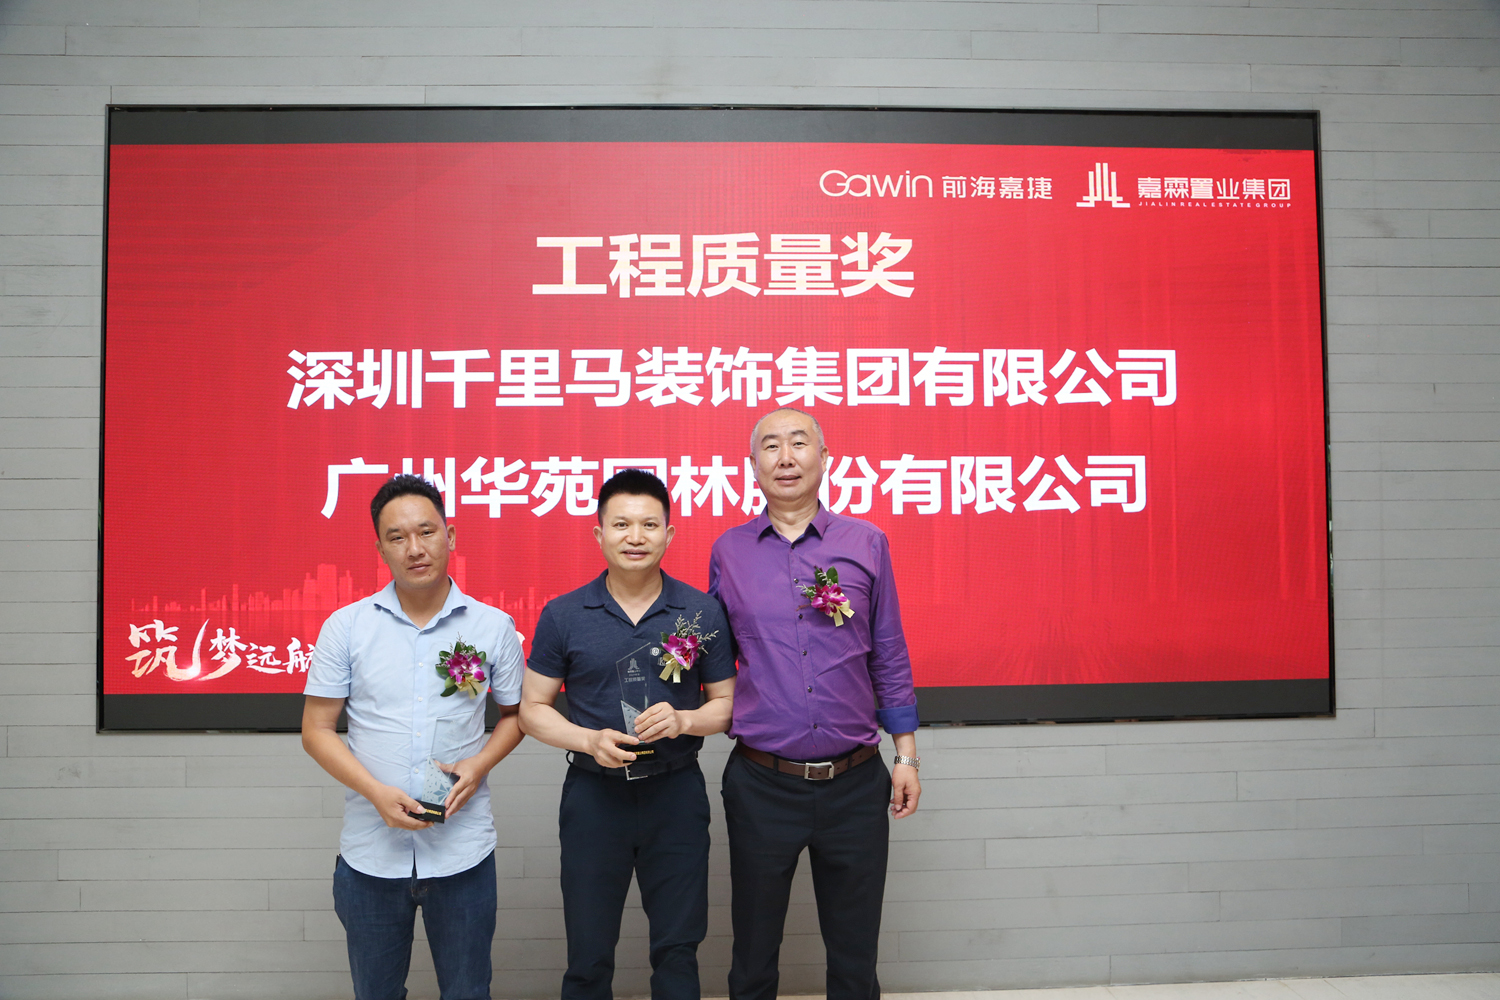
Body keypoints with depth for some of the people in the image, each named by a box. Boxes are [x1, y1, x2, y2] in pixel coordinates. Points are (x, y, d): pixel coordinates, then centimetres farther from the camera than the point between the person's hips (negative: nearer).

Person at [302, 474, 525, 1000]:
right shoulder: (345, 626, -2)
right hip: (371, 851, 1)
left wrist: (478, 765, -10)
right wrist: (376, 792, -14)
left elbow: (515, 714, 9)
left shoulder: (494, 627, -1)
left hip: (463, 851, 0)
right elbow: (317, 729, 0)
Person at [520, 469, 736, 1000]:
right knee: (588, 956, 13)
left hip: (676, 795, 0)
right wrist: (590, 741, -16)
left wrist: (684, 720, -17)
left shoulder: (702, 612, -3)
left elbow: (726, 702, 4)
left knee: (677, 949, 13)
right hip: (594, 796, 0)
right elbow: (532, 708, 1)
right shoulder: (562, 615, -4)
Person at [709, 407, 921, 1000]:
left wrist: (906, 756, 5)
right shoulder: (728, 551, 2)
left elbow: (890, 656, 6)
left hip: (855, 784, 0)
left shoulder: (867, 543, 1)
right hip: (761, 784, 0)